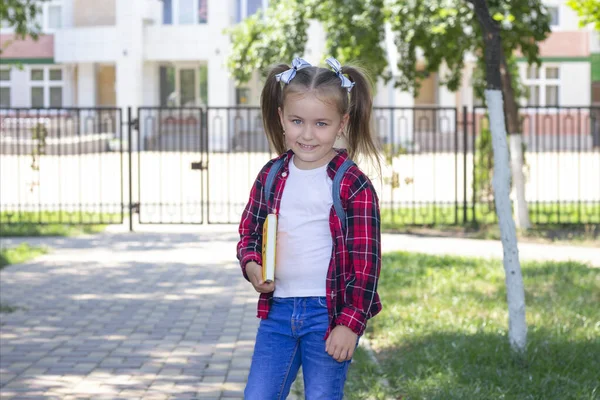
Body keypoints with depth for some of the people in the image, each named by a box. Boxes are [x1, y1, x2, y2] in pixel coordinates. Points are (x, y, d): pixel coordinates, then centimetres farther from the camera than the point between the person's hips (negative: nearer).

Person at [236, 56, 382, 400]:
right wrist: (251, 265, -3)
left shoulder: (354, 186, -8)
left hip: (329, 312, -5)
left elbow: (366, 261, -9)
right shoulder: (271, 176, 7)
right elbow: (250, 230, 19)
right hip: (278, 308, 5)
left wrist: (350, 323, -13)